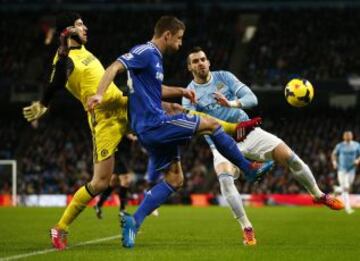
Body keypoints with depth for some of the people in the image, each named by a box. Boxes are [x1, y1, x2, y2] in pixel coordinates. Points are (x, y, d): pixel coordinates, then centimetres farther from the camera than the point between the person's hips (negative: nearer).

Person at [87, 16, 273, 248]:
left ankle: (135, 221, 1)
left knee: (175, 179, 10)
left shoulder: (155, 57, 18)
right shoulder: (145, 52, -12)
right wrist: (100, 94, -36)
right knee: (210, 124, -1)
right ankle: (249, 168, 13)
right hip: (155, 124, -10)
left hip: (151, 129, 10)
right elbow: (115, 67, -24)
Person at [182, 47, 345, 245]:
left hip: (247, 131, 2)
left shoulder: (224, 77, -1)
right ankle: (247, 229, -23)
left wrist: (231, 103, -30)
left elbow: (251, 98, -11)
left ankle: (318, 195, 15)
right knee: (225, 178, -31)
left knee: (289, 157, -9)